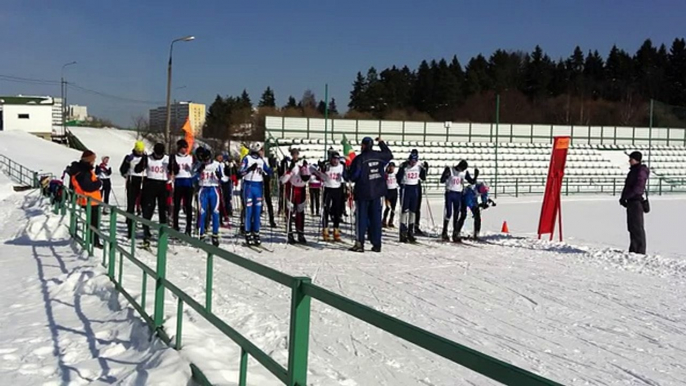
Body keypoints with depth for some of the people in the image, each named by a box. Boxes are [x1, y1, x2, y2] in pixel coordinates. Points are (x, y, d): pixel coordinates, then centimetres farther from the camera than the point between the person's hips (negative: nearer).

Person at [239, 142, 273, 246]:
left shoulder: (261, 160, 11)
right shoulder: (247, 159, -4)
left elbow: (268, 172, 15)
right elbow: (241, 173, -11)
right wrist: (250, 168, -25)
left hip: (259, 186, 5)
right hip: (249, 186, -5)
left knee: (257, 211, 4)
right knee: (249, 210, -4)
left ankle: (256, 233, 9)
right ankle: (248, 234, 2)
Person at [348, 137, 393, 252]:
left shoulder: (359, 159, -13)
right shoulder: (379, 156, 2)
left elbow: (353, 176, -12)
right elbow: (389, 155, 25)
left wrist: (353, 178, 11)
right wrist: (382, 143, 33)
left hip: (363, 193, -4)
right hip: (377, 192, 4)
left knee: (361, 217, 2)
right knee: (376, 218, 9)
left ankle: (360, 243, -1)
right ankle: (376, 244, 11)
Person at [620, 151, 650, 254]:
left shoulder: (641, 171, -13)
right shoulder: (633, 170, 17)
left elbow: (638, 188, -22)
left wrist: (625, 197, -18)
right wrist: (623, 197, 8)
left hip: (636, 202, -10)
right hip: (631, 202, 10)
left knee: (637, 227, -7)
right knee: (632, 226, 12)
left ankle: (640, 251, -4)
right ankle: (633, 250, 18)